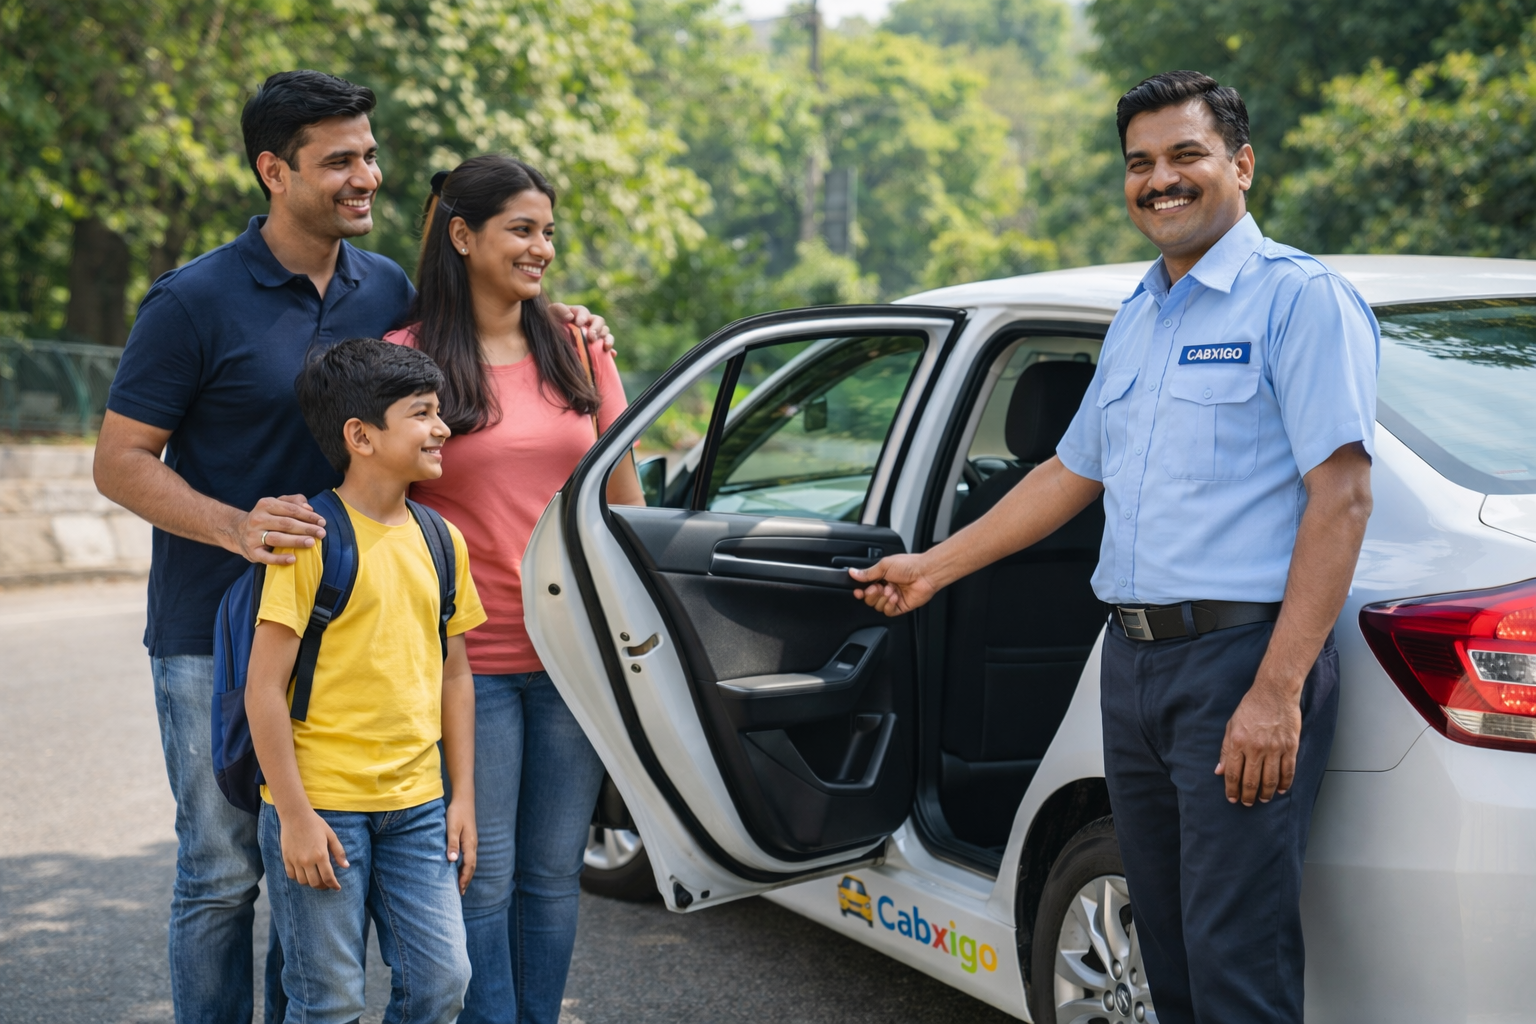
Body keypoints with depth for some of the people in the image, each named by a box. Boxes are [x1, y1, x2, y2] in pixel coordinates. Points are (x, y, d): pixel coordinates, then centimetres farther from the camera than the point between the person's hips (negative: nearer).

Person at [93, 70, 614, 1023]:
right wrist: (237, 526, -25)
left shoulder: (388, 290, 6)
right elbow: (120, 460, -8)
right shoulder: (196, 302, -9)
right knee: (224, 869, 2)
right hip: (217, 633, -4)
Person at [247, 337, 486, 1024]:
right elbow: (264, 688, -12)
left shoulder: (440, 540, 8)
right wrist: (294, 814, -14)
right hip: (322, 806, -5)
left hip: (417, 805, 5)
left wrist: (463, 795, 11)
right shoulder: (312, 537, -11)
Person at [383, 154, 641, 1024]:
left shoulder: (578, 349, 8)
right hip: (471, 659, -4)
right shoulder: (409, 357, -4)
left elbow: (623, 495, 14)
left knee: (554, 870, 11)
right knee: (484, 877, 2)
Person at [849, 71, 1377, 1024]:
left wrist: (1277, 693, -21)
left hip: (1239, 653, -8)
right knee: (1166, 947, 12)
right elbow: (1073, 472, 27)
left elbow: (1342, 496, -15)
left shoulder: (1299, 296, -7)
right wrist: (935, 568, 26)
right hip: (1132, 660, 8)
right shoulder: (1137, 318, 19)